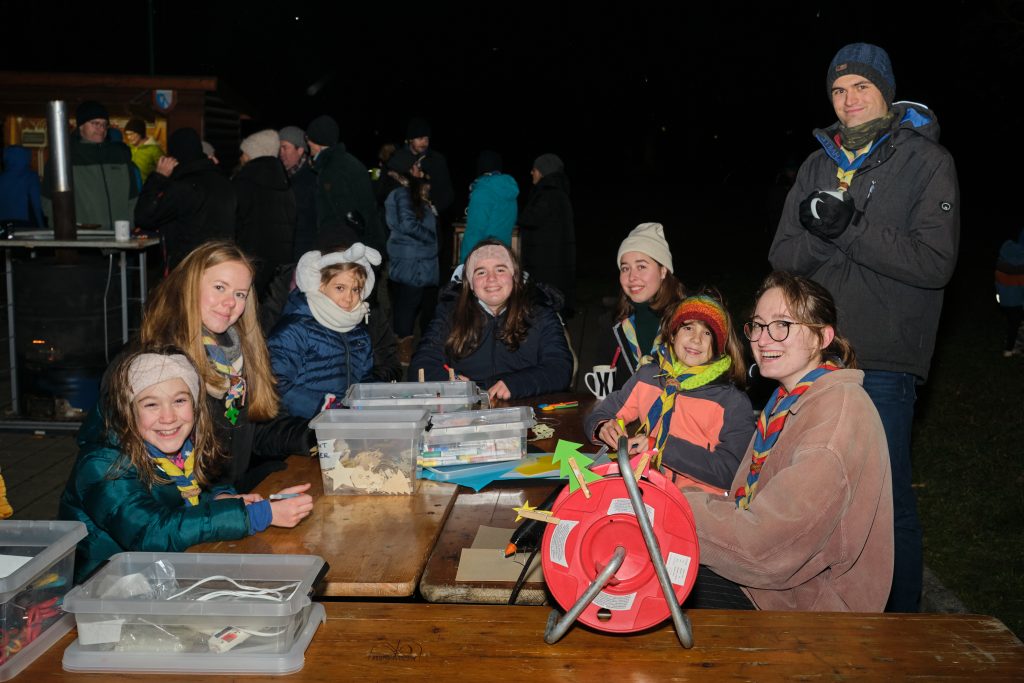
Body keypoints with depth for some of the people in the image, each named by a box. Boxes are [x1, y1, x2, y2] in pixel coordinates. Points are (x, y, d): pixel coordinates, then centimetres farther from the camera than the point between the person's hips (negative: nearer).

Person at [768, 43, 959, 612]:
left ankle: (902, 614, 19)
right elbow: (783, 257, 4)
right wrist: (823, 233, -17)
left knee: (889, 497, 0)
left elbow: (935, 262, -15)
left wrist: (849, 228, -20)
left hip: (884, 362, -5)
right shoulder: (819, 166, 12)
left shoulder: (926, 161, -4)